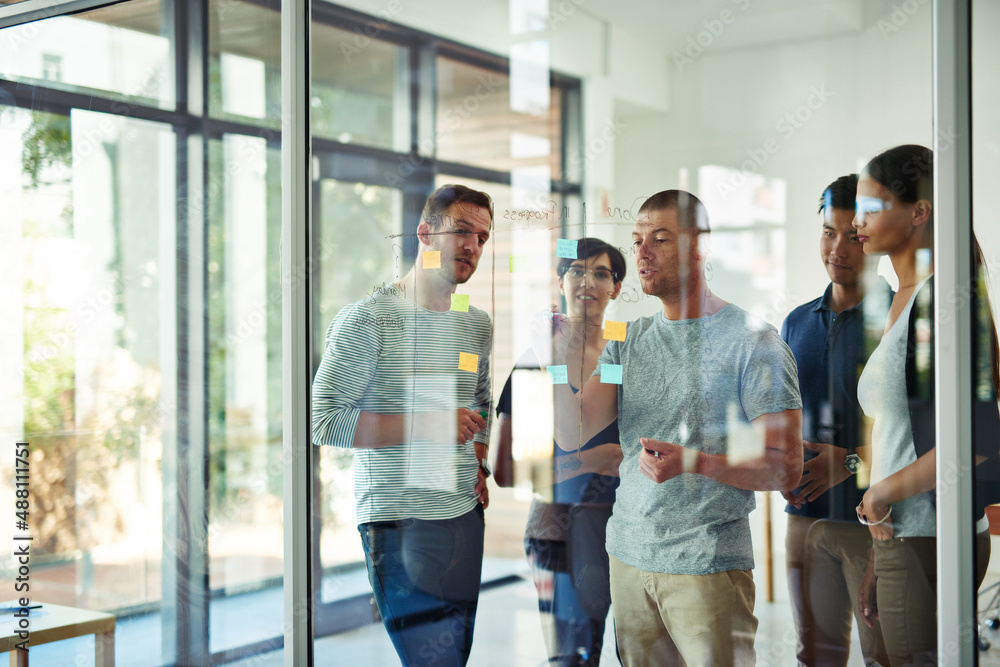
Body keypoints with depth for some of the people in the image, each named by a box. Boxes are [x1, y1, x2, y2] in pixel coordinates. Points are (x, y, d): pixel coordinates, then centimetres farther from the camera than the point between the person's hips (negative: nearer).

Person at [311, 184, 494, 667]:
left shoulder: (479, 326, 13)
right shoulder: (368, 319, -9)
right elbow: (323, 421, -14)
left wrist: (485, 466, 11)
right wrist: (427, 425, -18)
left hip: (468, 516, 7)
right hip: (400, 523, -7)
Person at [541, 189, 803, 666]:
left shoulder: (753, 341, -8)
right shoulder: (629, 340, 9)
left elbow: (786, 469, -11)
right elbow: (573, 434, 0)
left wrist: (695, 462, -24)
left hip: (708, 567, -5)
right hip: (627, 555, 5)